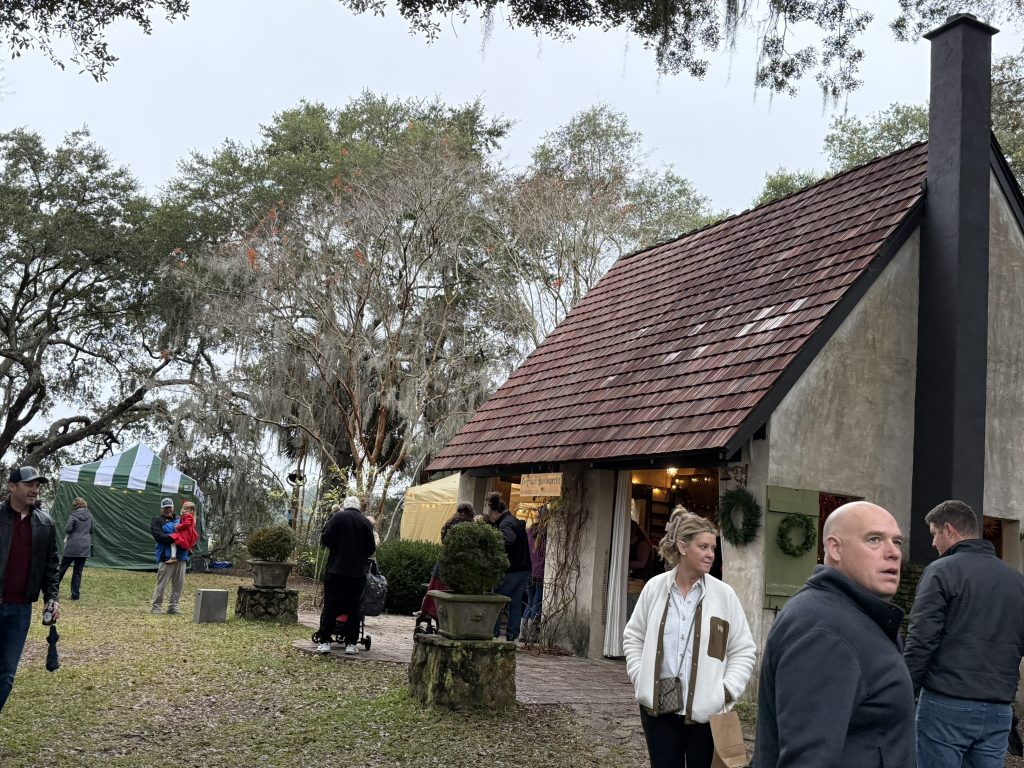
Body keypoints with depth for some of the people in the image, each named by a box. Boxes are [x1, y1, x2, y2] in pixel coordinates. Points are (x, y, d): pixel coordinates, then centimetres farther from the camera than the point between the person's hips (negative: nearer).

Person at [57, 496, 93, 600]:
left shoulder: (73, 515, -6)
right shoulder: (89, 516, 8)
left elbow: (68, 529, -13)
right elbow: (91, 530, 15)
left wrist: (66, 537, 6)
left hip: (73, 546, -3)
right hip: (85, 546, 3)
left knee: (62, 568, 9)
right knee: (78, 571, 6)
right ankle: (75, 594, 5)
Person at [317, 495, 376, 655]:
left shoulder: (338, 517, -4)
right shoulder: (366, 523, 4)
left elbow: (325, 540, -9)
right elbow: (371, 549, 6)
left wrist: (334, 546, 11)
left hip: (336, 570, -2)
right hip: (358, 573, 2)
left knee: (330, 606, 5)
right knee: (353, 608, 8)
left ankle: (324, 642, 5)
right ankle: (350, 643, 8)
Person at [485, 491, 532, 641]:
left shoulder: (505, 524, -15)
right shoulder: (516, 521, 15)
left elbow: (509, 539, -35)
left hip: (511, 571, -8)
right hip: (525, 569, 8)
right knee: (516, 603, 12)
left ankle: (493, 633, 7)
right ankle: (512, 635, 13)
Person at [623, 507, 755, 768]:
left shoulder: (723, 594, -4)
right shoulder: (655, 587, 0)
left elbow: (744, 650, 1)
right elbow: (633, 637, 11)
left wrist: (727, 691, -9)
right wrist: (640, 677, 1)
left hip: (706, 710, -1)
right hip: (659, 706, 1)